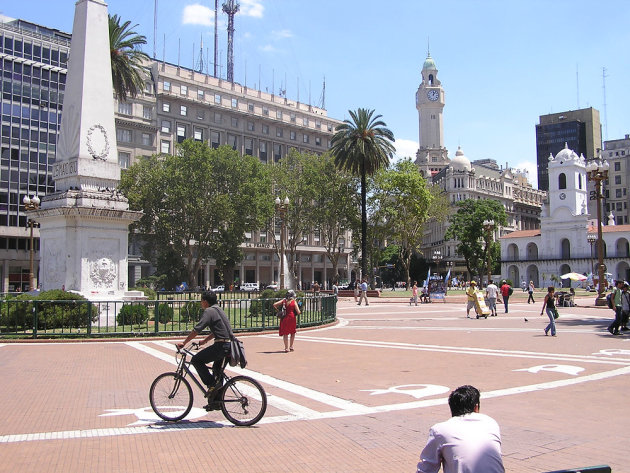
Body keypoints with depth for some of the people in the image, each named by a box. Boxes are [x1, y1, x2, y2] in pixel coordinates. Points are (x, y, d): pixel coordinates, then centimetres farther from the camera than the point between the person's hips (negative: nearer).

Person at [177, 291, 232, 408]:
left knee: (196, 360, -3)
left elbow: (196, 330, -14)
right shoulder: (219, 310, 21)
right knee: (217, 369, 19)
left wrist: (184, 343, -7)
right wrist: (205, 341, 35)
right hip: (229, 345, 10)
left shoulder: (209, 311, -8)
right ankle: (216, 402, 24)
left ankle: (212, 384, -6)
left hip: (221, 345, -10)